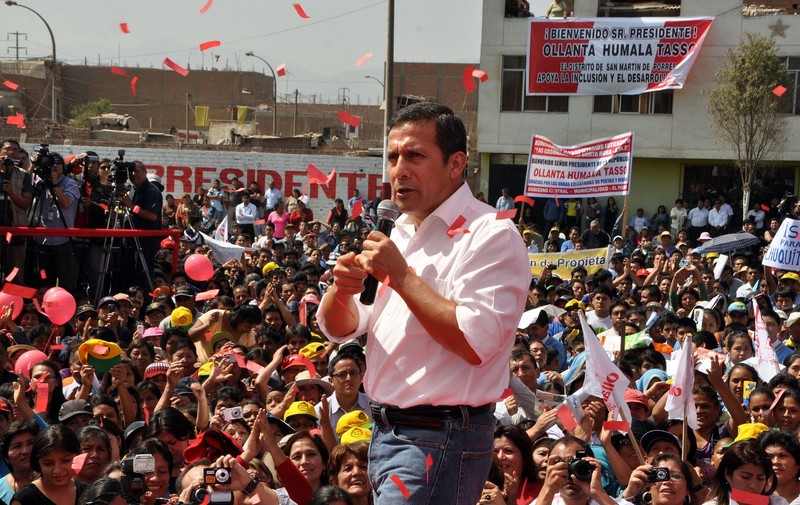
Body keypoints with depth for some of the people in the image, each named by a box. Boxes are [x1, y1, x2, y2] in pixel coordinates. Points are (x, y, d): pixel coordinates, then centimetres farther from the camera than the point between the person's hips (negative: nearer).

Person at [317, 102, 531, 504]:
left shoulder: (491, 235, -13)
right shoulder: (397, 234, 13)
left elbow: (476, 343, -25)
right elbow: (338, 328, 13)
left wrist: (402, 277, -19)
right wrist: (341, 289, -9)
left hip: (439, 441, -8)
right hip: (386, 432, 8)